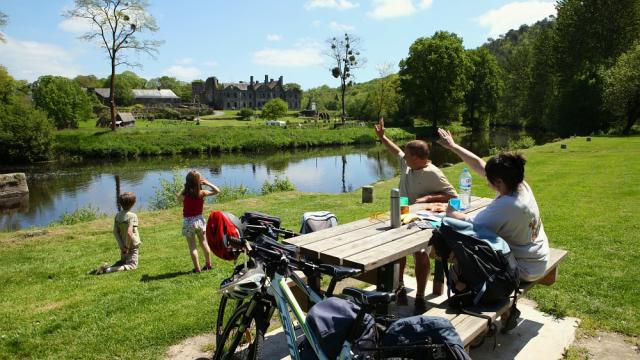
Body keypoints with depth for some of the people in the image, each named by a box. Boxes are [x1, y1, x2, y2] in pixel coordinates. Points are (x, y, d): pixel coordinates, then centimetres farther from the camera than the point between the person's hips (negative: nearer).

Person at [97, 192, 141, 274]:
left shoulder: (117, 215, 1)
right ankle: (108, 270, -19)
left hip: (123, 246, 8)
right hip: (132, 246, -8)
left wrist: (122, 245, -2)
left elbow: (115, 232, -2)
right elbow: (129, 232, -28)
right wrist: (127, 247, -17)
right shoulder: (132, 216, -19)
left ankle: (107, 267, 3)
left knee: (123, 262, 28)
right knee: (132, 265, -4)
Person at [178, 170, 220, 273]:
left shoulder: (185, 195, -15)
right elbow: (217, 191, -1)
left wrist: (184, 188, 5)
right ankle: (208, 264, 28)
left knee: (192, 247, 6)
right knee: (204, 243, 18)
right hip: (199, 220, 2)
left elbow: (178, 198, 10)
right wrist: (207, 183, -1)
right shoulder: (202, 193, -12)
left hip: (188, 222, -2)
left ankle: (197, 268, 10)